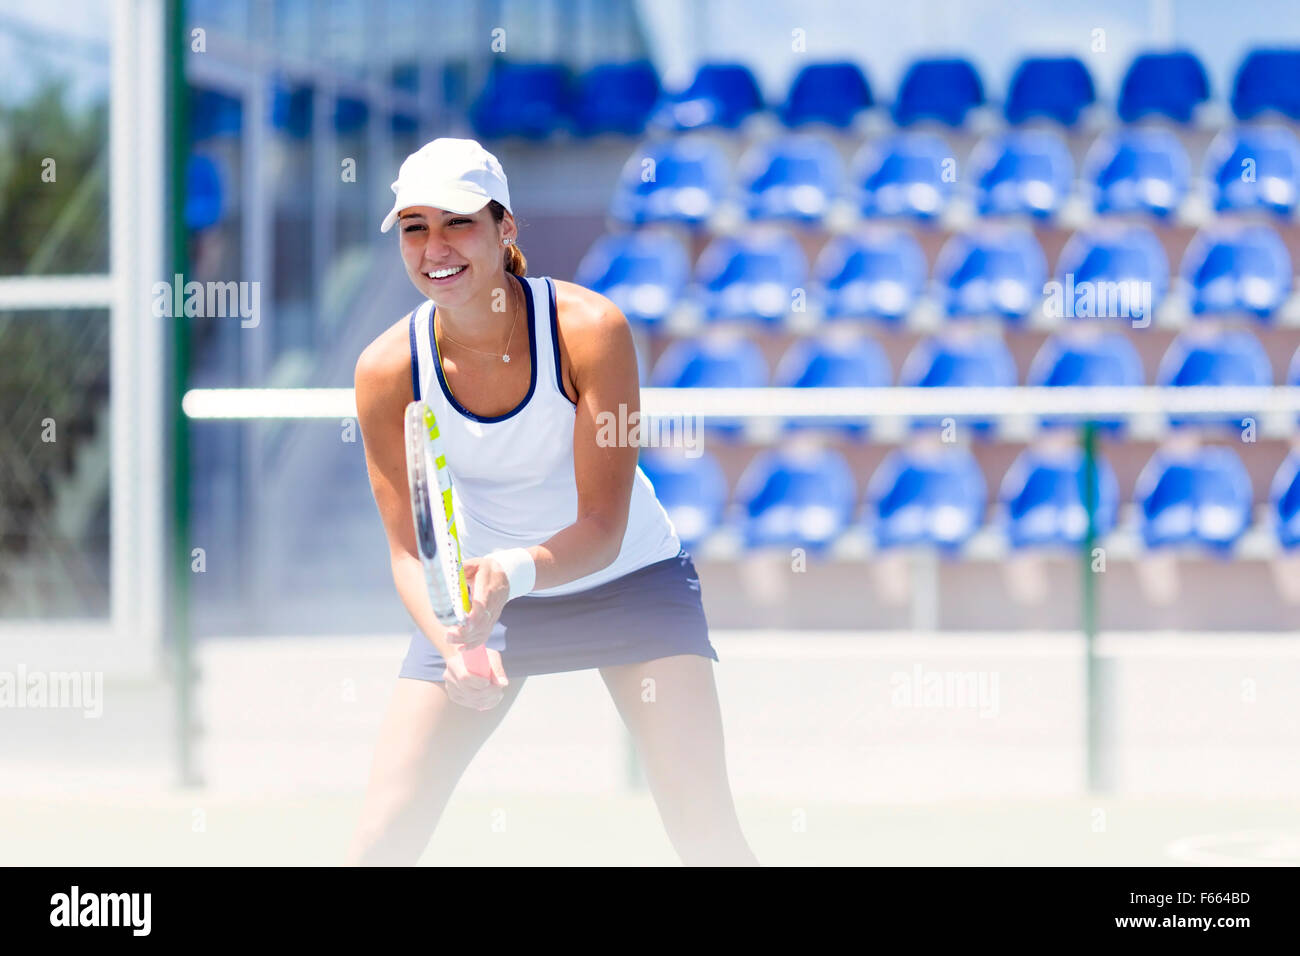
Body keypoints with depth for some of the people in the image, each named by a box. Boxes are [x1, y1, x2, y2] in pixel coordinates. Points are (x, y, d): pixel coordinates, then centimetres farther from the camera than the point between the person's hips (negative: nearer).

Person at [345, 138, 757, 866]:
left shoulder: (590, 328, -25)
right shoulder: (387, 370, -18)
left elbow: (602, 526, -26)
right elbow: (410, 549, -14)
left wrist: (515, 573, -47)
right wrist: (452, 641, -34)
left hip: (628, 579, -2)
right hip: (480, 592, 2)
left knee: (708, 830, -15)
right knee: (384, 835, -7)